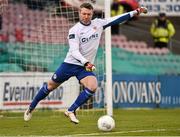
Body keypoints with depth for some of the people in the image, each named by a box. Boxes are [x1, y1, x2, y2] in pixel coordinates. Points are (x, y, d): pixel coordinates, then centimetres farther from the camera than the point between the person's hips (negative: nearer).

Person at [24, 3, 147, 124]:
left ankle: (71, 111, -10)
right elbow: (74, 51, -21)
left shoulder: (98, 24, 0)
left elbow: (116, 19, 1)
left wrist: (135, 12, -3)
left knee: (92, 87, -24)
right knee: (51, 86, 8)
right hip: (70, 64, -3)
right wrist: (85, 62, -36)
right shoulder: (74, 30, -13)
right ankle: (31, 108, 29)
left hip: (87, 66, 3)